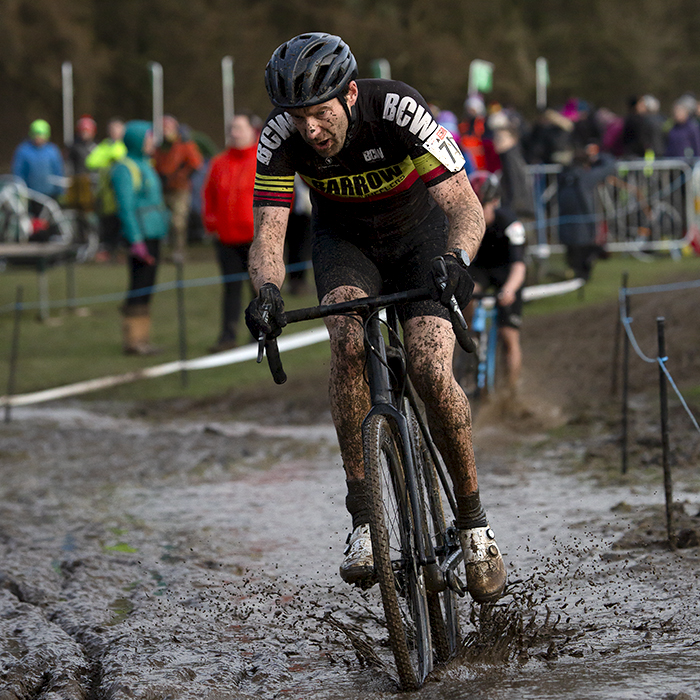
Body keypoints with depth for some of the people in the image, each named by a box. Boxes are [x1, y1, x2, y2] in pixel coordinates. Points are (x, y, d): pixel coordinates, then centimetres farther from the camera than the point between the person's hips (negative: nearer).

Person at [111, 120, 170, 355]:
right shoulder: (125, 169, -11)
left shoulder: (145, 165, 18)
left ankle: (141, 338, 14)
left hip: (153, 234, 10)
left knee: (146, 288, 10)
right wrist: (136, 241, -22)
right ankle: (133, 339, -8)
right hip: (141, 234, -10)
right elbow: (126, 207, -17)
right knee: (139, 285, -9)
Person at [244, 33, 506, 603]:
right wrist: (268, 291, -49)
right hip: (345, 241, 2)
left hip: (418, 235, -2)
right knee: (349, 341, -30)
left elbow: (466, 207, -35)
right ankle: (363, 517, -23)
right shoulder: (281, 137, -25)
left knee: (432, 374, -21)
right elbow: (268, 235, -27)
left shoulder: (399, 111, -33)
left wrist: (457, 260, -56)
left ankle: (474, 522, 0)